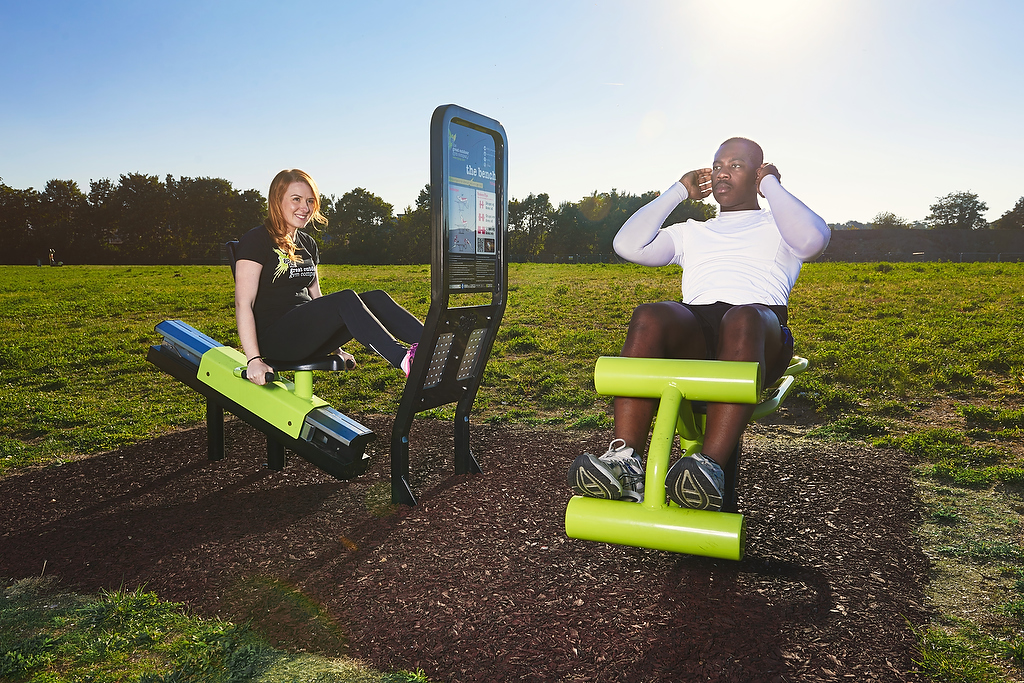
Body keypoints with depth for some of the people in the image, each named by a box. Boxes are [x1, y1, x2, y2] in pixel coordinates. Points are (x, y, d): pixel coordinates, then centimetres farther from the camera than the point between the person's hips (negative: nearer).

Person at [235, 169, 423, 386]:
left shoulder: (308, 245, 17)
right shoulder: (257, 240, -5)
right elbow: (243, 303, -13)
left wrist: (336, 349, 19)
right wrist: (254, 360, -22)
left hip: (308, 336, 7)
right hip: (274, 339, -7)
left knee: (375, 298, -15)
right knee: (346, 299, -30)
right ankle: (404, 360, -47)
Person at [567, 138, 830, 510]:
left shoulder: (776, 228, 26)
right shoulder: (691, 232, 35)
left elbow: (813, 238, -1)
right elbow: (628, 245, 17)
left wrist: (770, 185, 13)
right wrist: (679, 191, 25)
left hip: (761, 333, -2)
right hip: (692, 333, 2)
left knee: (742, 318, -39)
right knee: (649, 317, -33)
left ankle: (711, 465, -50)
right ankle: (624, 462, -44)